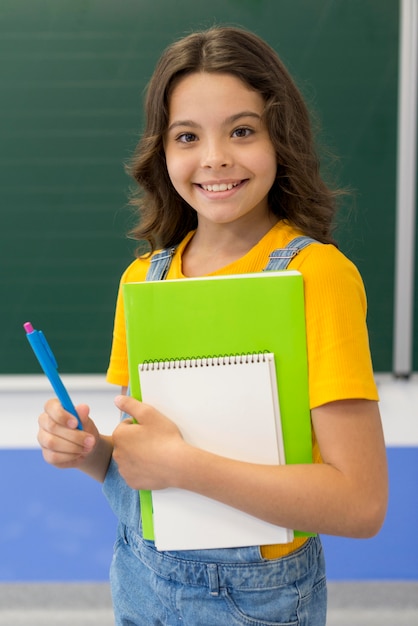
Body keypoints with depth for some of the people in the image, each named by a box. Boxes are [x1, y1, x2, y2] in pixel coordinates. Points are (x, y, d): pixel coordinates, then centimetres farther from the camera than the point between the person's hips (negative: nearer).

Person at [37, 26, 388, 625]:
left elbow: (362, 502, -24)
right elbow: (137, 460, 7)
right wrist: (89, 448, -13)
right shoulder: (143, 276, -2)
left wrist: (182, 463, -24)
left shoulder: (316, 273, -19)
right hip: (139, 576, 5)